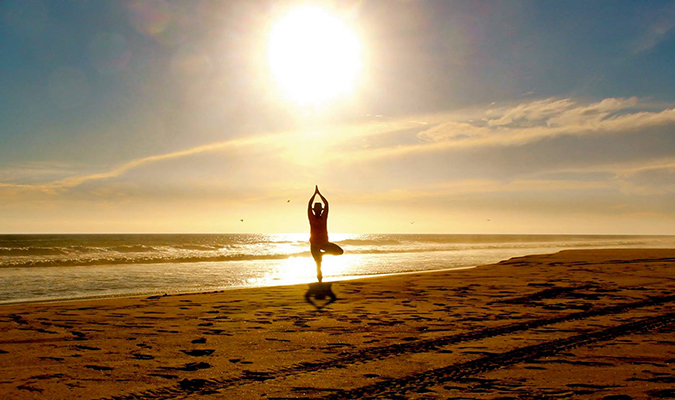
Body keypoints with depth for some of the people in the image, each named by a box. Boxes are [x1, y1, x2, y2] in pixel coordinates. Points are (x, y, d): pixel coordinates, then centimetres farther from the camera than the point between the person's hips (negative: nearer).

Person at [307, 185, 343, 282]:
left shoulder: (324, 217, 3)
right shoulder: (311, 218, -1)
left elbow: (326, 204, -1)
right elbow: (309, 204, -8)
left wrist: (319, 193, -1)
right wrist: (315, 193, -6)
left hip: (324, 243, 2)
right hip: (314, 244, -2)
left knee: (340, 251, -13)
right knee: (318, 264, 0)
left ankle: (322, 253, 9)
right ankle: (320, 280, 20)